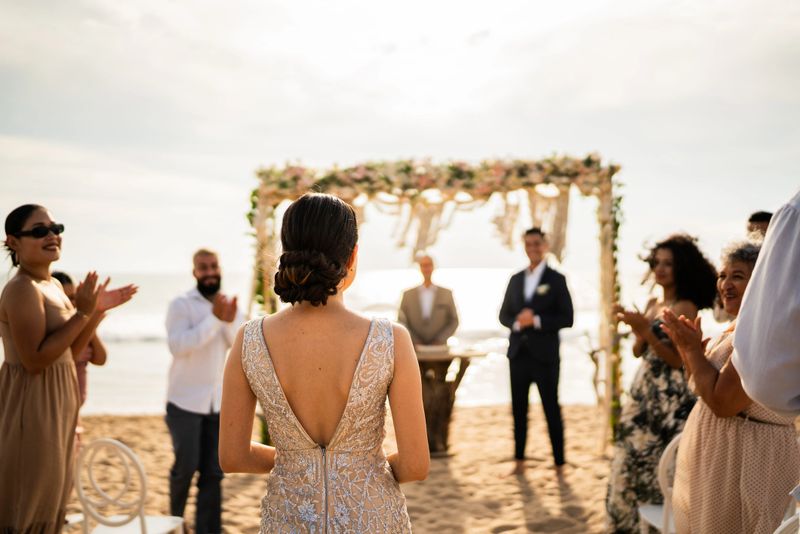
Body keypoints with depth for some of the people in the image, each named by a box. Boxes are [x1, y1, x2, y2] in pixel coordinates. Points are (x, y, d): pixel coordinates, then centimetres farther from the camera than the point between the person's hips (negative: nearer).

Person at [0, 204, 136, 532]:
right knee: (29, 505, 0)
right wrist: (83, 312, -22)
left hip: (56, 400, 9)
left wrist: (98, 310, 3)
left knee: (50, 497, 17)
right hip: (31, 402, -9)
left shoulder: (53, 285, 11)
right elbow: (35, 360, -24)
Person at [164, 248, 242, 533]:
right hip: (185, 401, -4)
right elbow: (178, 346, -22)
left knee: (213, 473, 3)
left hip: (221, 403, 4)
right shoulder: (181, 304, -7)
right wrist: (214, 319, -26)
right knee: (186, 466, 4)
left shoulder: (231, 306, 6)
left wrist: (230, 322, -21)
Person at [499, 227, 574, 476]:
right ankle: (519, 461, 16)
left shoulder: (556, 279, -1)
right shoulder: (516, 279, 12)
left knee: (551, 409, 1)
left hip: (544, 355, -4)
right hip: (518, 353, 5)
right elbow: (504, 315, 13)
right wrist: (517, 322, -9)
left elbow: (566, 318, -7)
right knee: (518, 409, 8)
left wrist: (536, 320, -17)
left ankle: (559, 463, 9)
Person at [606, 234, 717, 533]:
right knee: (631, 459, 12)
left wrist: (645, 329, -21)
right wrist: (635, 328, -5)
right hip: (643, 391, 8)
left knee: (654, 463, -4)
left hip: (669, 397, -8)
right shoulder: (652, 304, 12)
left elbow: (677, 360, -16)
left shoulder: (685, 308, -11)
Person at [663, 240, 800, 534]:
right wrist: (687, 348, 2)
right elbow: (703, 391, 16)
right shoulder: (736, 328, 11)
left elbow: (723, 402, -24)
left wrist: (693, 348, -14)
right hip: (715, 459, 10)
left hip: (748, 460, -10)